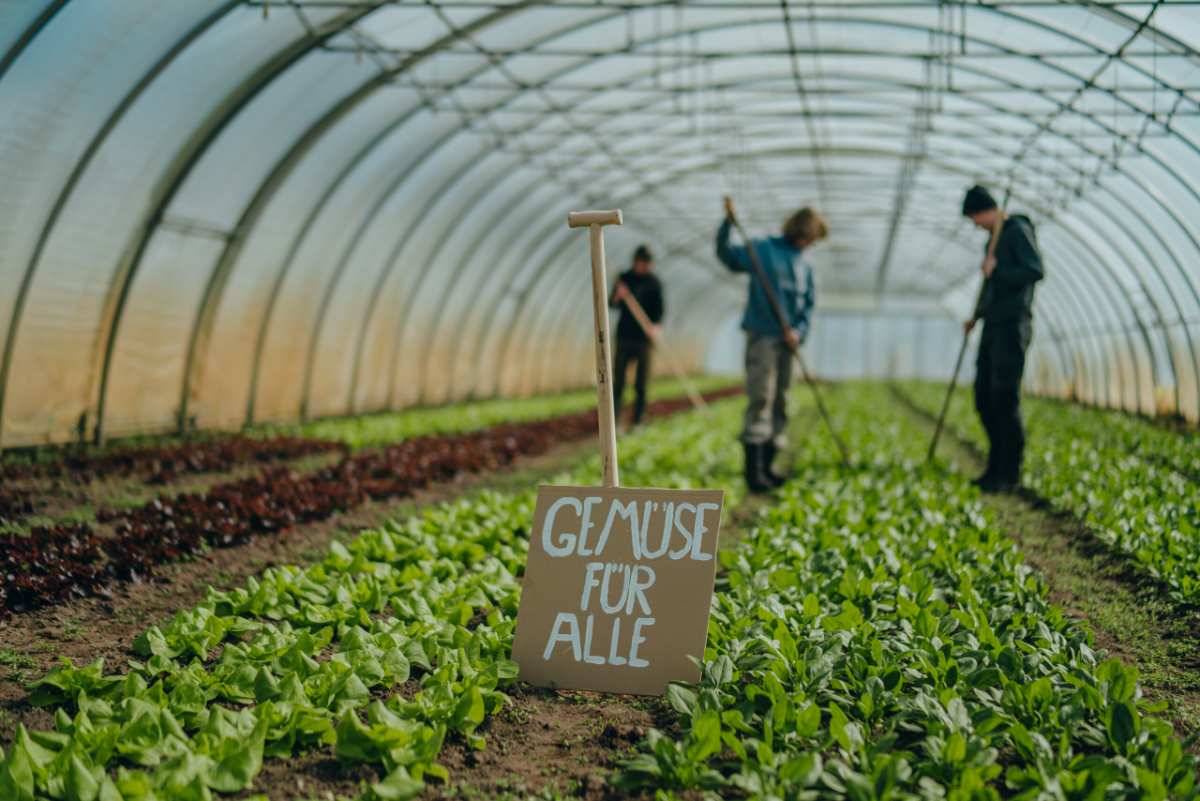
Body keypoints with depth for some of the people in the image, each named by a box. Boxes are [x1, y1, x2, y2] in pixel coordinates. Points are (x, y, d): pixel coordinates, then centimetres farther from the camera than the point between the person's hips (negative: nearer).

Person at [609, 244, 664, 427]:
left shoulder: (654, 282, 2)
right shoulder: (624, 278, 6)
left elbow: (660, 309, -2)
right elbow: (612, 304, 2)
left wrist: (656, 325, -22)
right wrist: (618, 296, -20)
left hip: (645, 337, -1)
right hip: (624, 336, 1)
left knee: (641, 385, 0)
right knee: (618, 381, -6)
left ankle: (637, 422, 8)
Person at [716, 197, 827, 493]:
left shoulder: (805, 266, 14)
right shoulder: (763, 249, 0)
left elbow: (808, 305, 12)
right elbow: (726, 254, -6)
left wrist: (799, 331, -6)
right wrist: (728, 223, -20)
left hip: (787, 339, 6)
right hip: (761, 334, -6)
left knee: (780, 402, 9)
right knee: (761, 398, -13)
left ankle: (767, 466, 17)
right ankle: (753, 469, -13)